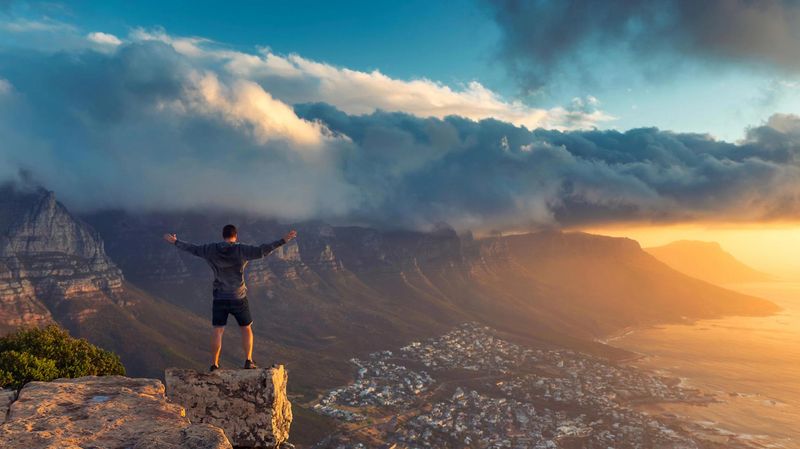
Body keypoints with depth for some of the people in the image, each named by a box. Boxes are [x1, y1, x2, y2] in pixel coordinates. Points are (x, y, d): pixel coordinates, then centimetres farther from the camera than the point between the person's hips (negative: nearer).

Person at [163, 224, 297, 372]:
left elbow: (191, 248, 10)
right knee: (246, 329, 13)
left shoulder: (211, 250, -3)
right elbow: (262, 251, -23)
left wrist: (174, 242, 27)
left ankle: (214, 364, 14)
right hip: (238, 298, -2)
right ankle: (248, 361, 9)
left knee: (217, 331, 10)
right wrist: (284, 240, -23)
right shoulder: (241, 250, -14)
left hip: (219, 298, 2)